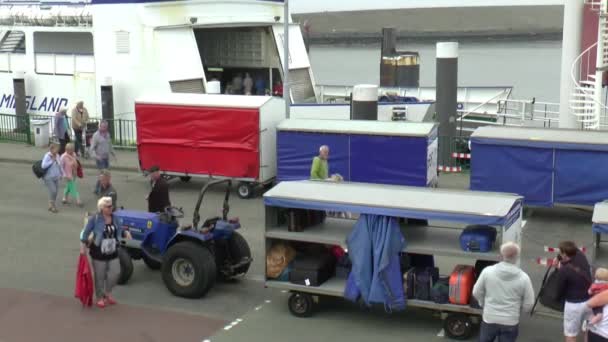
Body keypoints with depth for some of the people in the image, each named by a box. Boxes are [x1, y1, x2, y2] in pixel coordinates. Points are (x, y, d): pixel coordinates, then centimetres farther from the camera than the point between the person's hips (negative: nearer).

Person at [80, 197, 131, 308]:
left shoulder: (115, 218, 0)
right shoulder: (94, 219, -14)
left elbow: (120, 230, 10)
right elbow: (86, 232, -9)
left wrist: (126, 233, -11)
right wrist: (83, 246, -14)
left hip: (112, 252, 4)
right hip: (99, 252, -4)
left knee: (116, 272, 3)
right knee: (100, 277, 6)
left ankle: (107, 292, 28)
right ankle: (100, 298, 25)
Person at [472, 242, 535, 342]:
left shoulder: (488, 271, -12)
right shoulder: (523, 277, -14)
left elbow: (476, 293, -1)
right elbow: (528, 305, -6)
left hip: (489, 319, 1)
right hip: (510, 323, -1)